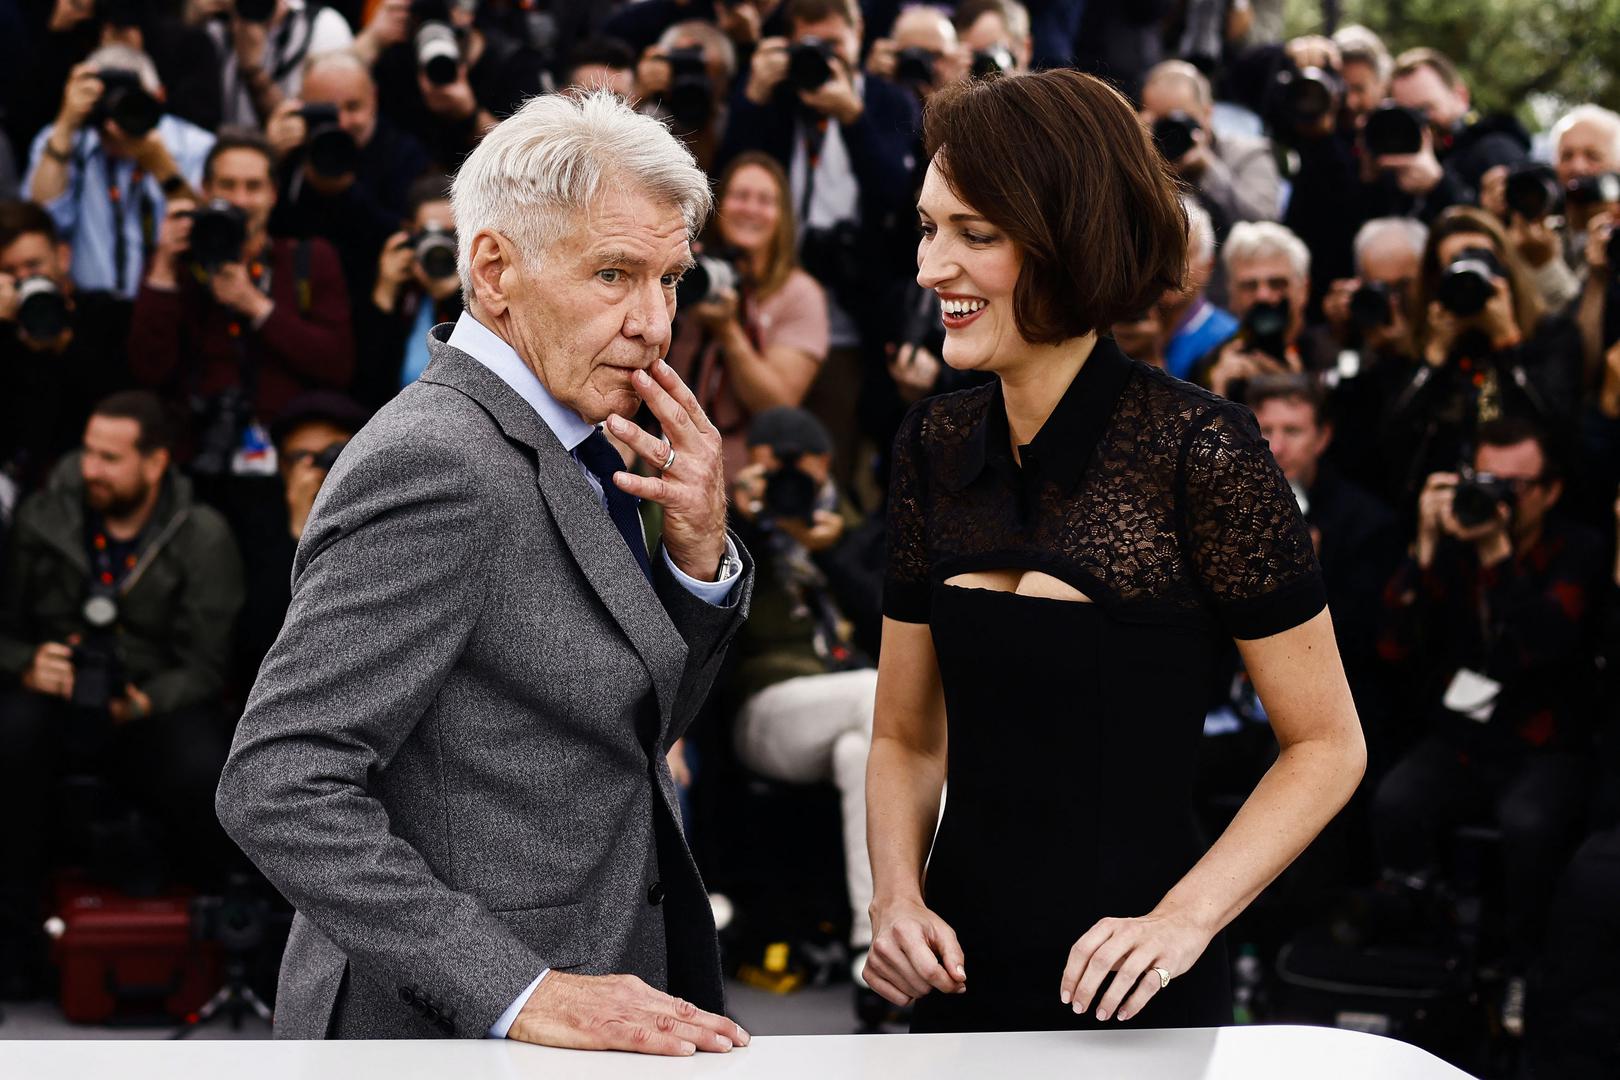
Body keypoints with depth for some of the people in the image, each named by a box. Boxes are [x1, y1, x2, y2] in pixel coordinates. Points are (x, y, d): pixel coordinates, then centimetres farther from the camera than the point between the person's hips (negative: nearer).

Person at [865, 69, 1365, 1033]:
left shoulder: (1198, 448, -14)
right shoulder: (934, 446, 2)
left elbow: (1326, 746, -8)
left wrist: (1184, 919, -18)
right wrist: (898, 894, -6)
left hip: (1129, 993, -5)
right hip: (961, 976, 5)